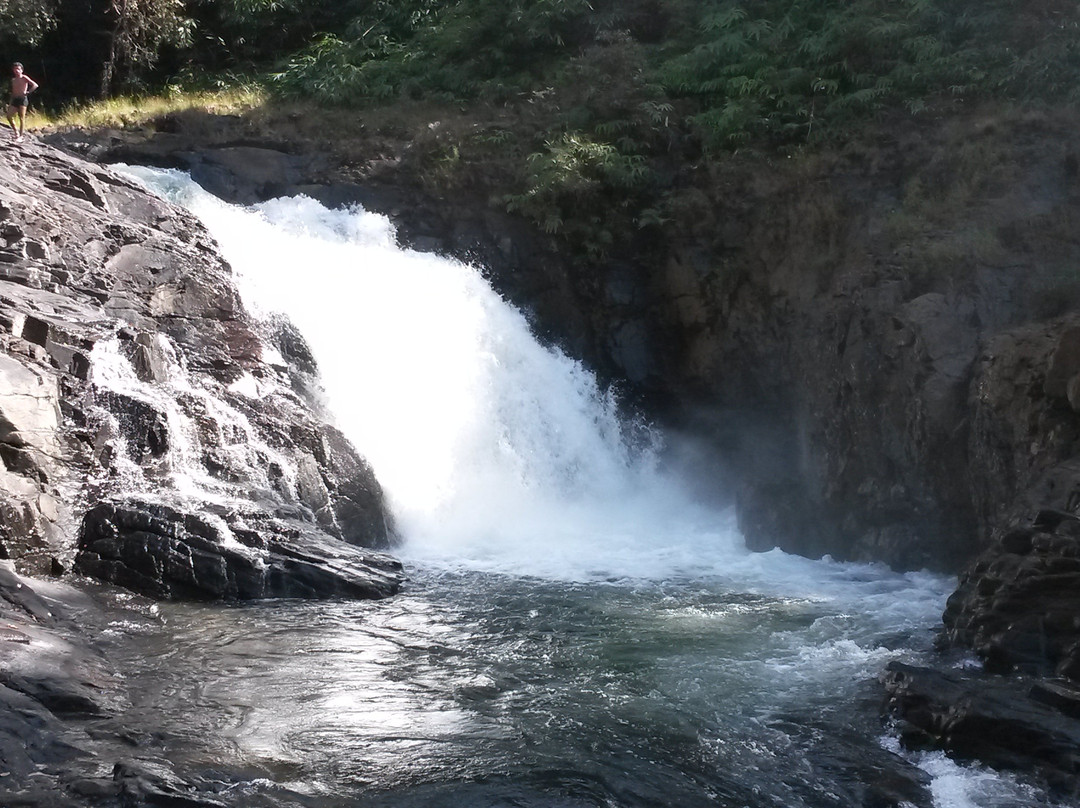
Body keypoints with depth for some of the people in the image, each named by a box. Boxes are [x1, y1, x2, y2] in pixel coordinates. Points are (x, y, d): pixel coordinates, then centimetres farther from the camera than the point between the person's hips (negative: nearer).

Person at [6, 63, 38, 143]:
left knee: (22, 118, -7)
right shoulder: (13, 80, 16)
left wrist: (27, 92, -13)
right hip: (15, 100, 6)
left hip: (22, 99, -6)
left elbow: (35, 85, -9)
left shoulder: (24, 78, -2)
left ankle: (20, 136, -5)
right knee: (9, 116, -7)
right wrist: (10, 102, 16)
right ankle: (16, 131, 12)